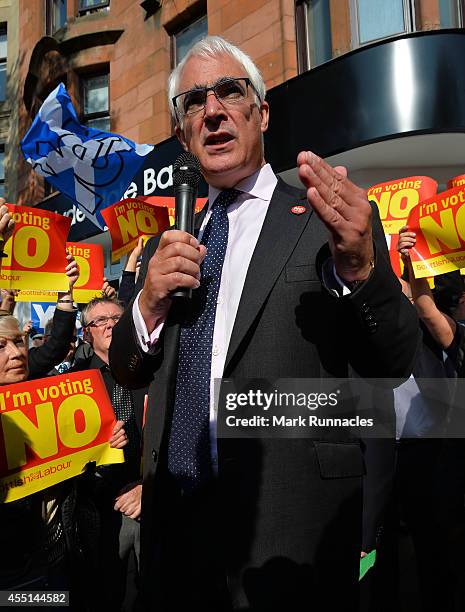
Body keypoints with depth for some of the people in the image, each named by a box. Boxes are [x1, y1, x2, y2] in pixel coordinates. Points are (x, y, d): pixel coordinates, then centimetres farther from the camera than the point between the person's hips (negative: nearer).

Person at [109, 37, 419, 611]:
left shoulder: (333, 219, -4)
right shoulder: (166, 246, 9)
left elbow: (394, 365, -8)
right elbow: (126, 373, 10)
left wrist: (359, 268, -26)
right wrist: (148, 304, -9)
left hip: (289, 524, -4)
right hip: (173, 518, 5)